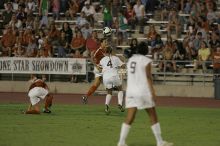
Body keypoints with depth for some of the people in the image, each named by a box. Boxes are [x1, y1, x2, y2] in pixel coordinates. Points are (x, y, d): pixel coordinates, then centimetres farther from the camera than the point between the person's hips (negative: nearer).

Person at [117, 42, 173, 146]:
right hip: (144, 91, -5)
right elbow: (148, 77, -11)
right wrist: (152, 92, -10)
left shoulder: (130, 60, 12)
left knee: (129, 118, 1)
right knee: (153, 117, 6)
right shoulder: (146, 61, -6)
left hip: (131, 91, 5)